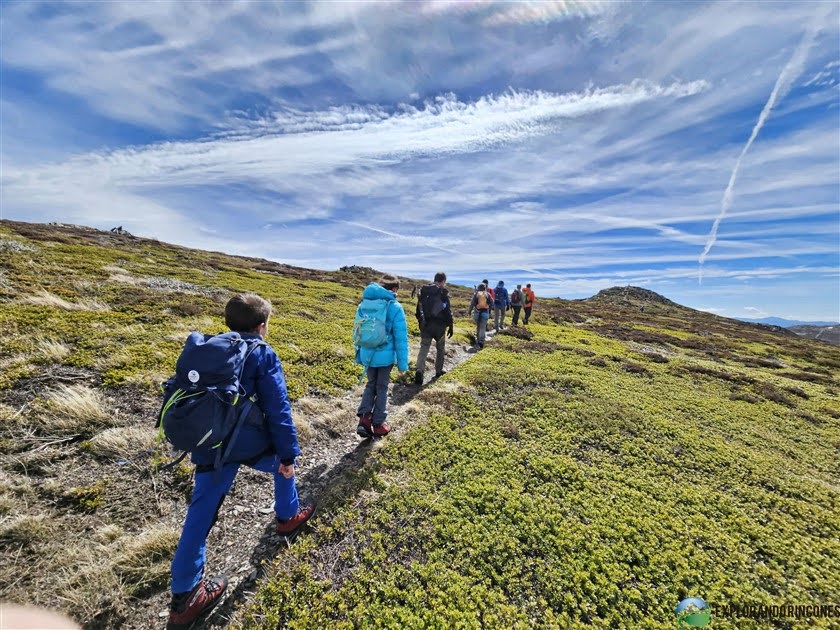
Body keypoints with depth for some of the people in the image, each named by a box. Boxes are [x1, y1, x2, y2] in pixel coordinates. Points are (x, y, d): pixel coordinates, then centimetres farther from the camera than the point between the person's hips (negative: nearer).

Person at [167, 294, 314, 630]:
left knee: (200, 513, 14)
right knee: (282, 464, 25)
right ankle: (288, 516, 45)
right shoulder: (263, 354, -10)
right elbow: (278, 408, -14)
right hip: (249, 443, -4)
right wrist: (288, 453, -6)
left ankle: (184, 596, 24)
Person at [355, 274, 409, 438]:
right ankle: (378, 424, 24)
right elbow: (401, 338, -12)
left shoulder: (363, 304, 1)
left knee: (370, 385, 22)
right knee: (381, 388, 13)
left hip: (368, 355, 4)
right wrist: (402, 363, -3)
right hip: (385, 356, -4)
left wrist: (358, 355, 19)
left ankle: (364, 417, 8)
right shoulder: (395, 308, -14)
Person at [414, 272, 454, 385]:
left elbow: (419, 308, 12)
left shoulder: (423, 291, 6)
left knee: (424, 347, 3)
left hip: (425, 324, 3)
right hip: (439, 325, -3)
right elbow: (448, 311, -10)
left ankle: (419, 370, -16)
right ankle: (438, 370, 25)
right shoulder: (443, 292, -9)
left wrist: (420, 322, 22)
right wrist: (450, 326, -2)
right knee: (440, 348, 16)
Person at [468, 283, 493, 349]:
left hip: (477, 312, 1)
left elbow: (472, 304, -5)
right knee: (483, 327, -3)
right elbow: (492, 303, 3)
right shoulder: (488, 294, 0)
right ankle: (481, 341, -12)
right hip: (485, 312, -1)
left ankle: (478, 339, 29)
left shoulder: (476, 294, -2)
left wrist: (469, 312, 0)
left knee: (478, 326, 18)